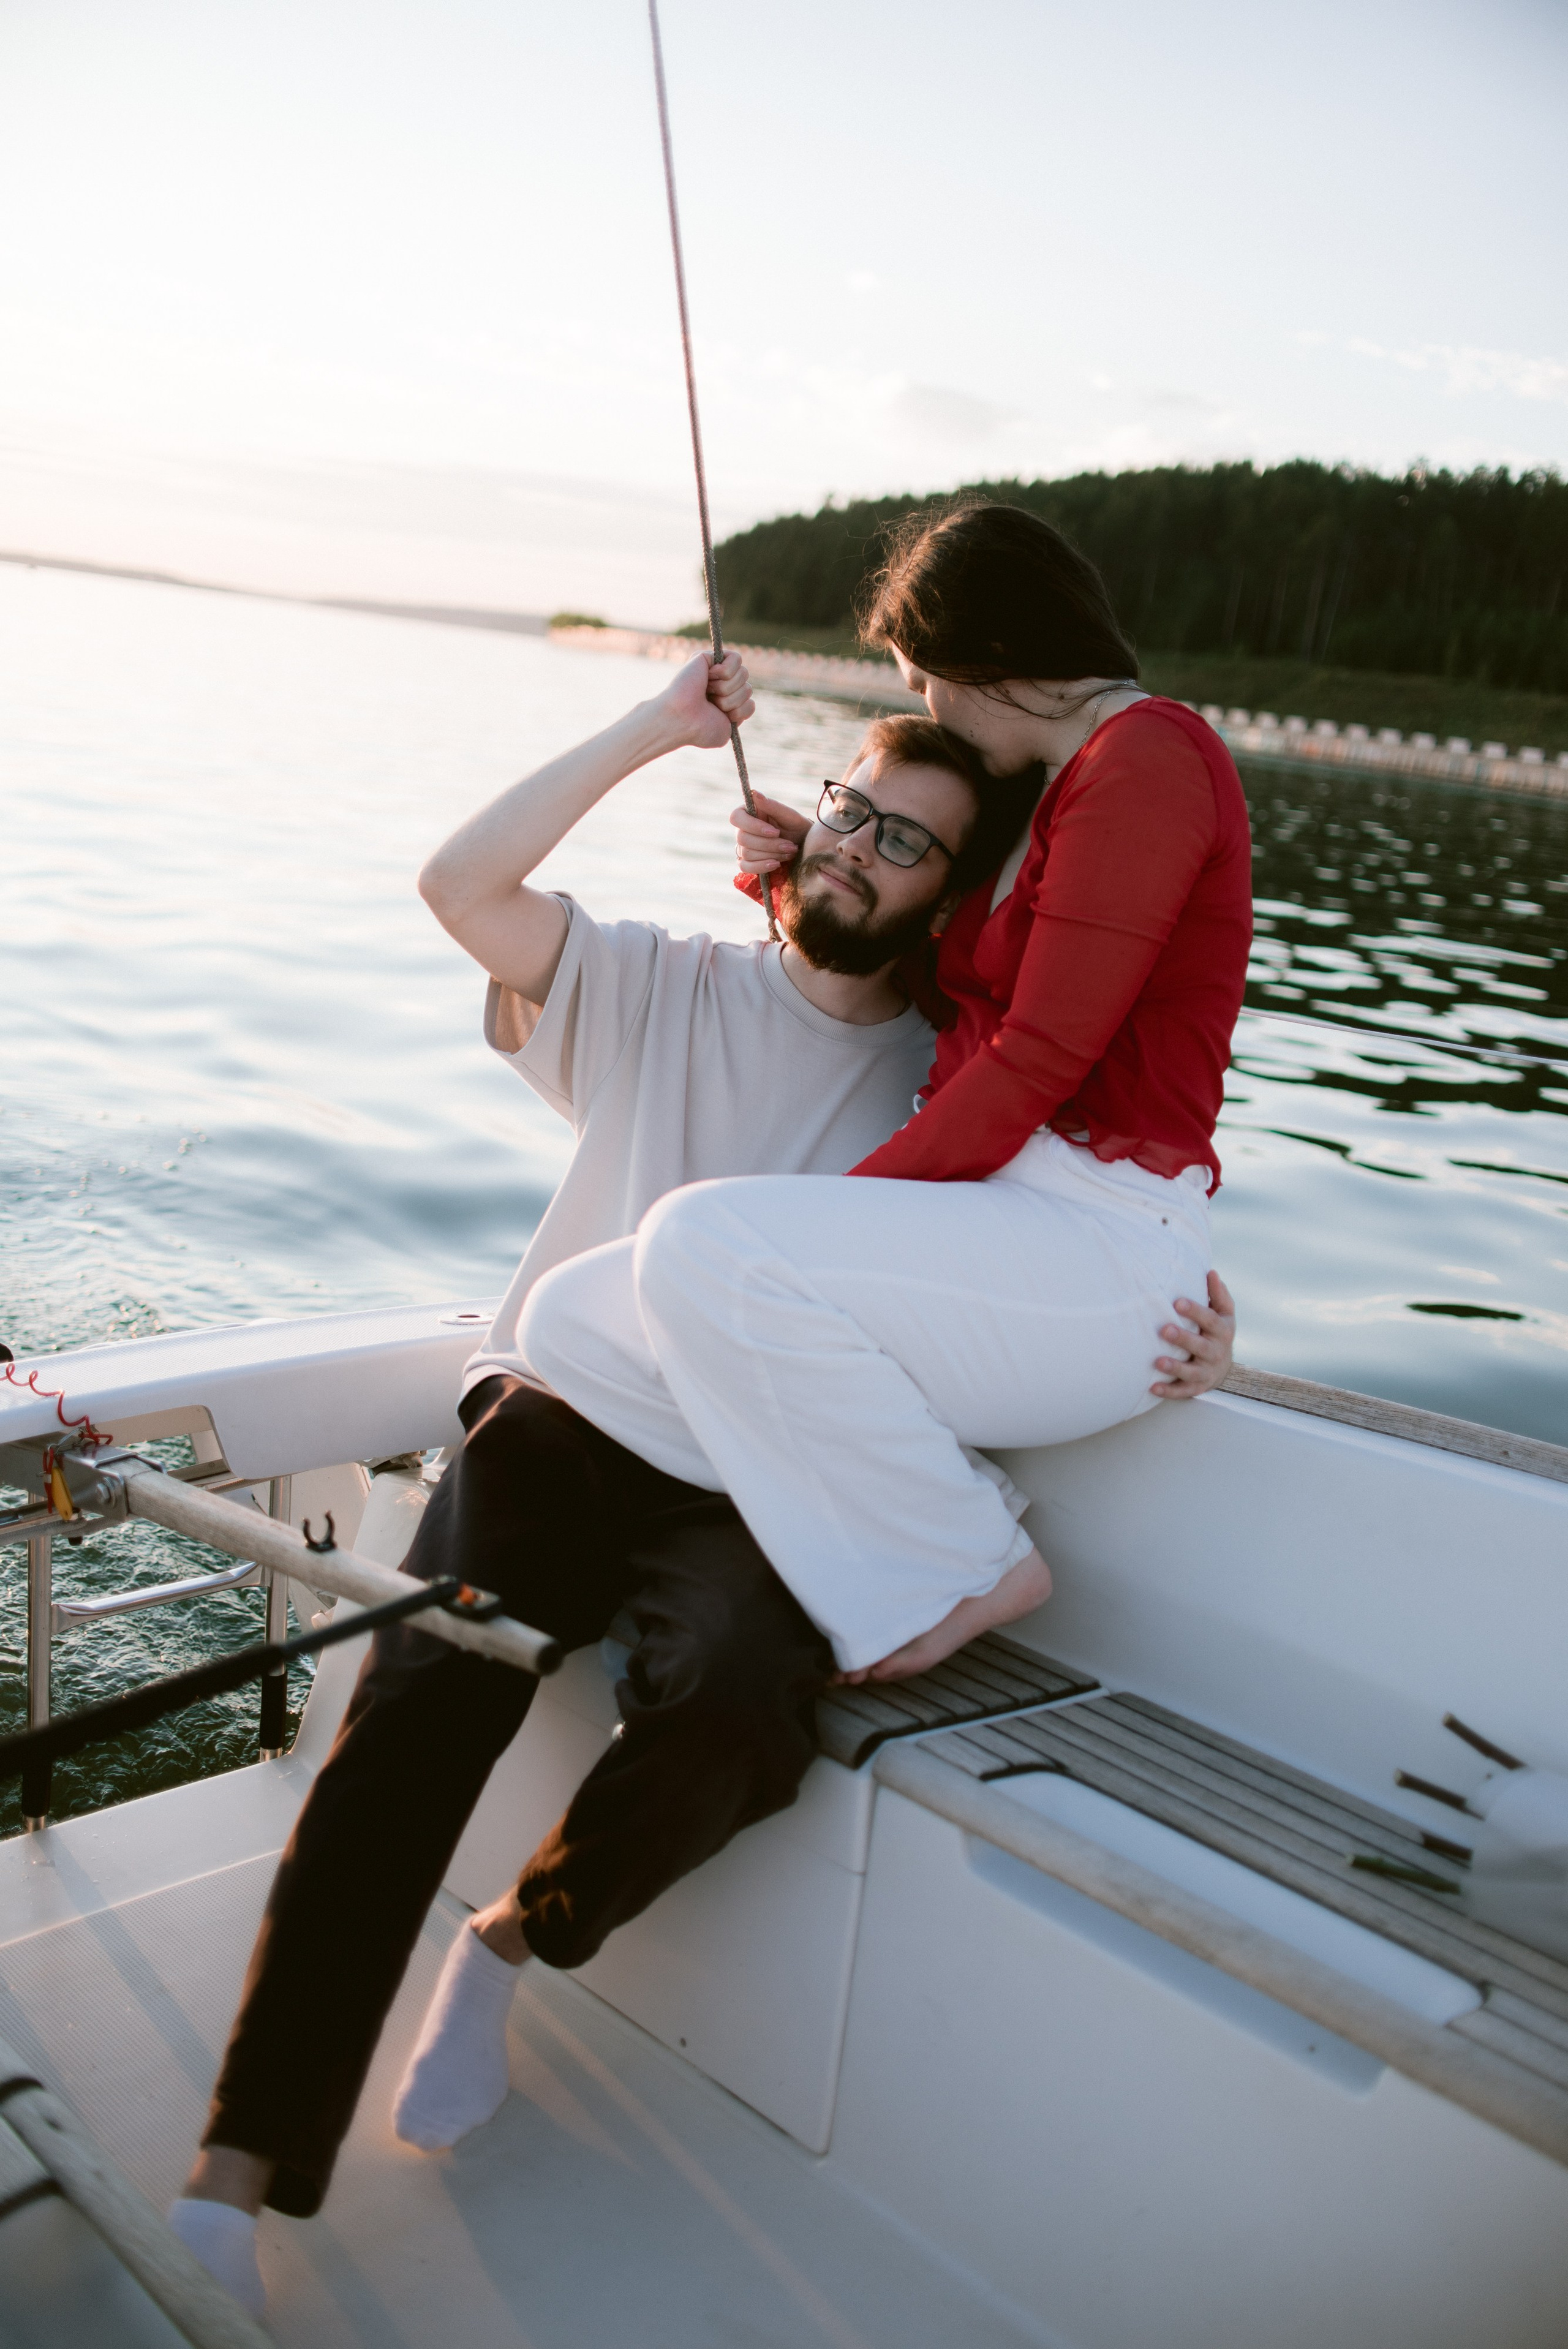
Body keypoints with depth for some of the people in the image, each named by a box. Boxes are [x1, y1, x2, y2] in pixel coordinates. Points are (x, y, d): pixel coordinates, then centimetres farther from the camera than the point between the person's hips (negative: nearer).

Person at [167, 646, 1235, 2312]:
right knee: (423, 1702, -26)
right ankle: (238, 2174, -22)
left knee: (733, 1694, -32)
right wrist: (656, 731, 2)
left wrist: (1187, 1326, -11)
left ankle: (519, 1937, -2)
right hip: (567, 1409, 0)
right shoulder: (661, 991, 12)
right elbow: (460, 885, 0)